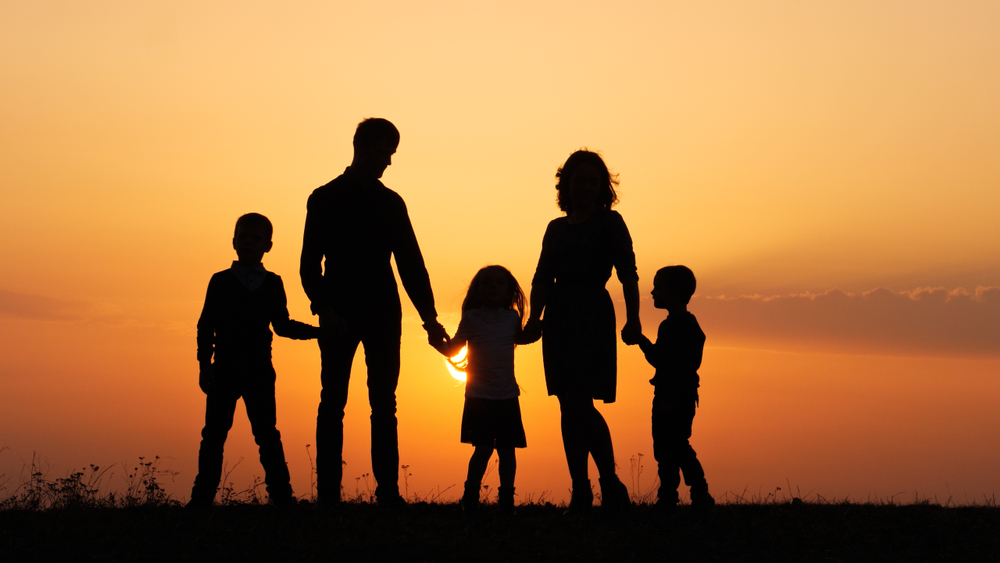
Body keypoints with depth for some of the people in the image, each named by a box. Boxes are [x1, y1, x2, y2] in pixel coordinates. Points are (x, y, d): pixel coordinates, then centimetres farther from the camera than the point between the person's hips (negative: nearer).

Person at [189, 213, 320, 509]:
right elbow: (206, 326, 3)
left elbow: (283, 325, 15)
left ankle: (281, 493, 6)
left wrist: (317, 331, 5)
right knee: (214, 434, 0)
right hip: (224, 370, -1)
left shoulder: (273, 284, 9)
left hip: (260, 372, 1)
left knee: (267, 434, 3)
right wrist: (204, 364, -6)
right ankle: (203, 496, 3)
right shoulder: (220, 282, 5)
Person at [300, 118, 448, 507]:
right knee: (333, 405, -2)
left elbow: (411, 262, 12)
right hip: (340, 315, -3)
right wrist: (324, 308, -16)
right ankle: (328, 493, -1)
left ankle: (388, 491, 2)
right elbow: (310, 263, -1)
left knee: (384, 406, 1)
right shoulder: (326, 199, 4)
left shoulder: (391, 203, 13)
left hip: (383, 315, 3)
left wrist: (429, 315, 3)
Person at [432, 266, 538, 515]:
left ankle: (506, 497, 17)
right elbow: (453, 349, -1)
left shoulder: (512, 318, 7)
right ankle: (471, 496, 9)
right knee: (483, 448, -8)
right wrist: (438, 342, -18)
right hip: (479, 397, -3)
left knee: (507, 448, 4)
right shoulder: (472, 318, -1)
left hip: (508, 396, 3)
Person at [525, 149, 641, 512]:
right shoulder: (556, 228, 17)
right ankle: (580, 492, 9)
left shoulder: (610, 223, 3)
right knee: (568, 406, 4)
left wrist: (633, 318, -19)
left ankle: (612, 485, -3)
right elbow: (542, 279, 14)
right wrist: (534, 318, -2)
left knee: (581, 403, -14)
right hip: (559, 318, 5)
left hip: (594, 316, -5)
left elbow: (628, 274, -6)